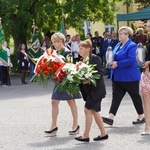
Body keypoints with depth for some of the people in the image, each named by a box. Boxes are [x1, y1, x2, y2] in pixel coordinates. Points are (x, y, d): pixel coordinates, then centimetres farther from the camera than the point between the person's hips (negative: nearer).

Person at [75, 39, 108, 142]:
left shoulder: (95, 58, -13)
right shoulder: (82, 60, 12)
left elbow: (100, 73, -18)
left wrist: (89, 80, -24)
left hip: (96, 89, -9)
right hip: (89, 90, 9)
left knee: (88, 109, -9)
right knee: (94, 111, 11)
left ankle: (86, 136, -4)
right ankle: (103, 134, 20)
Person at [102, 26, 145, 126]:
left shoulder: (132, 46, -15)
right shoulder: (118, 45, 11)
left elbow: (131, 60, -25)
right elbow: (115, 57, 22)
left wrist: (117, 64, -22)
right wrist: (112, 62, 0)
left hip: (129, 77, -8)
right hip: (118, 76, 8)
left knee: (135, 96, 6)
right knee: (116, 96, 1)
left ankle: (141, 117, 20)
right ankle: (111, 117, -3)